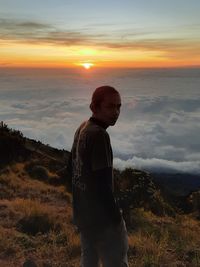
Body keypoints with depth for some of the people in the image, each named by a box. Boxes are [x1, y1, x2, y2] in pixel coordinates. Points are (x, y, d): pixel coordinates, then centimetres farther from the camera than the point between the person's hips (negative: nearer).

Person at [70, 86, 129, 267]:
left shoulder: (82, 129, 4)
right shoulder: (99, 134, -24)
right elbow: (103, 185, -25)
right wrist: (117, 219, -17)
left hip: (82, 212, 9)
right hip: (101, 216, -9)